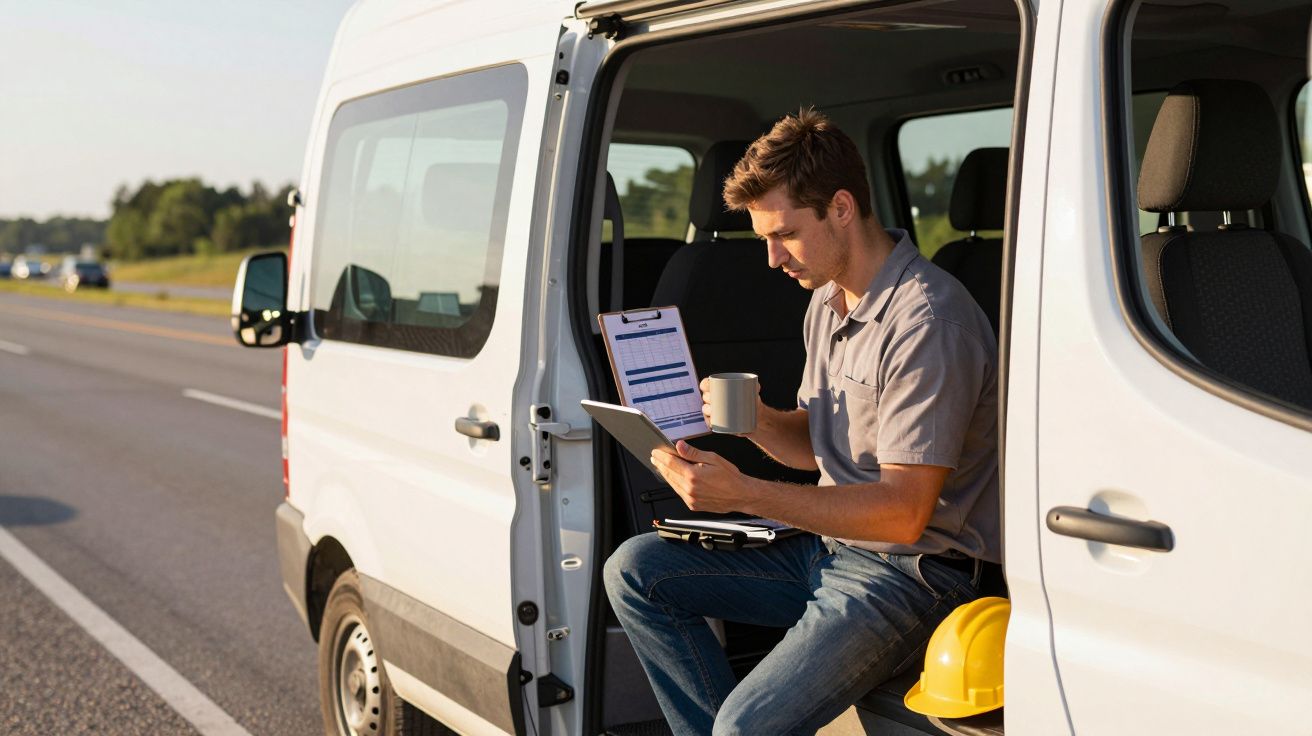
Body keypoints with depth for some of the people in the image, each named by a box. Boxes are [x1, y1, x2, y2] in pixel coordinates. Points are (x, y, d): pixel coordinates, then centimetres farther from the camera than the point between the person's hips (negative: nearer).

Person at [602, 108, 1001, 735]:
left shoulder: (926, 321, -21)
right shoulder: (828, 300, 10)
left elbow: (903, 513, -24)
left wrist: (744, 494, -27)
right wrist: (754, 419, -4)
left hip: (910, 571, -9)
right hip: (827, 544, 9)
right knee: (633, 570, 1)